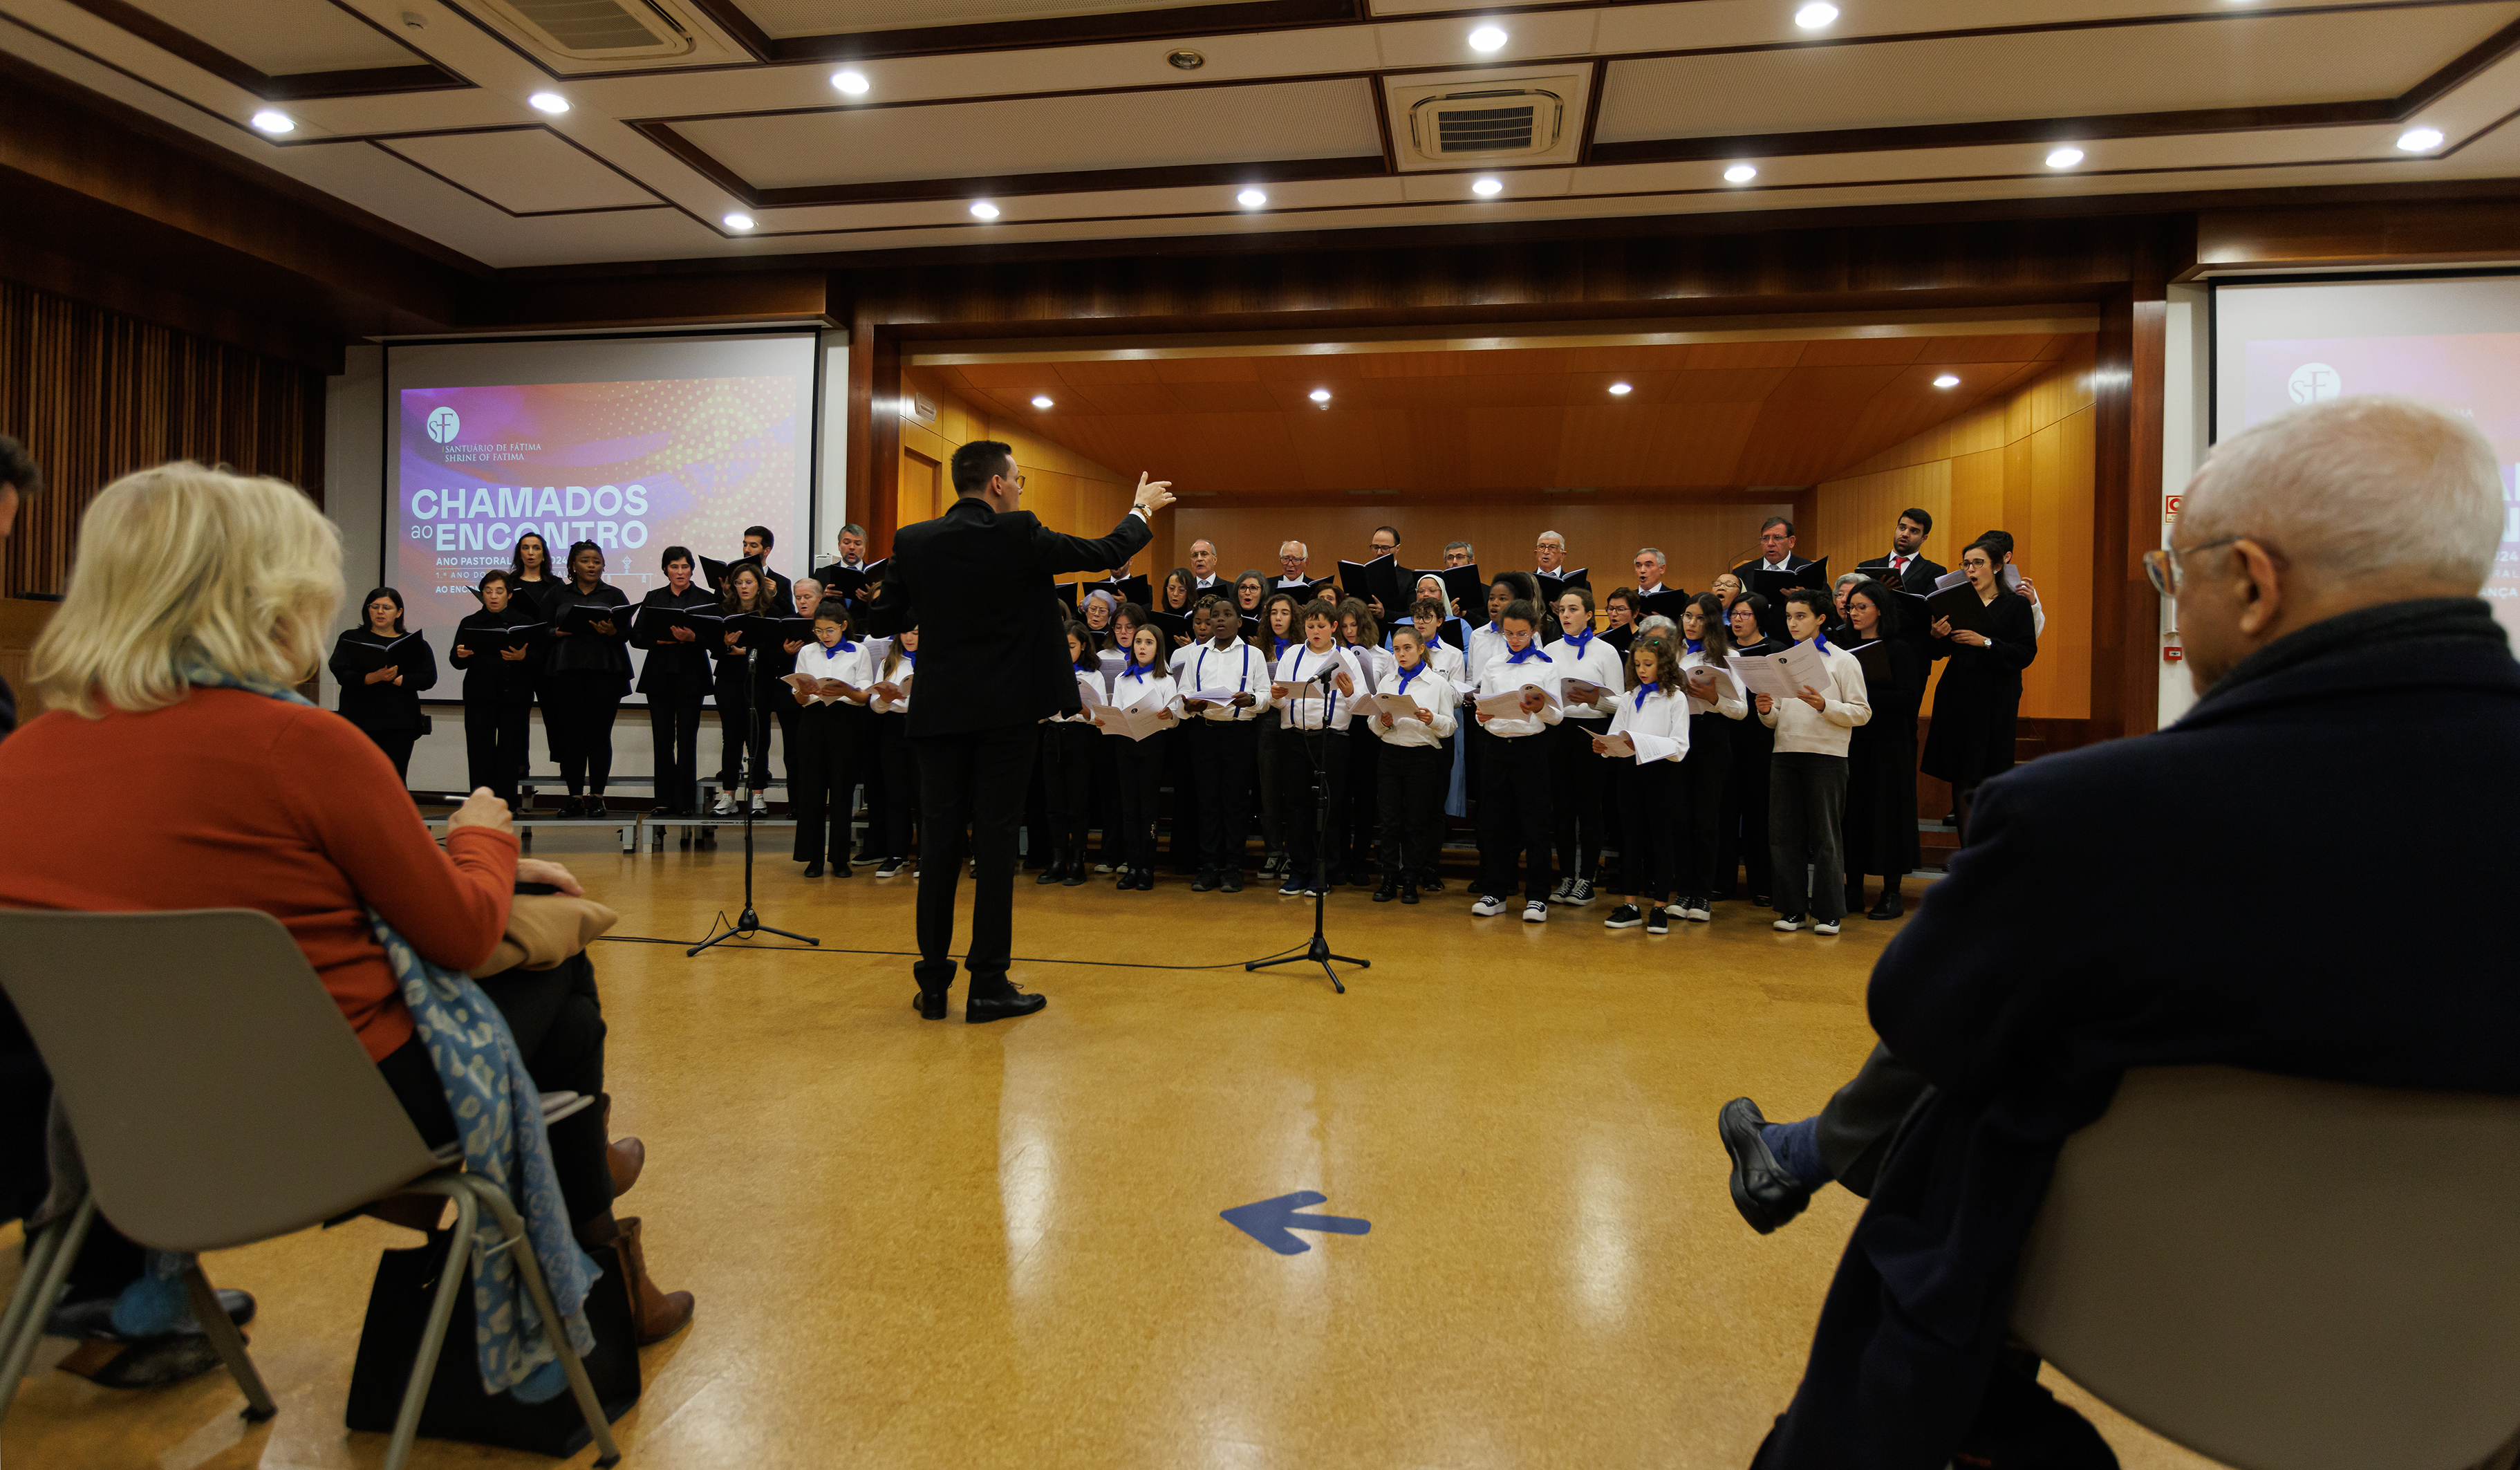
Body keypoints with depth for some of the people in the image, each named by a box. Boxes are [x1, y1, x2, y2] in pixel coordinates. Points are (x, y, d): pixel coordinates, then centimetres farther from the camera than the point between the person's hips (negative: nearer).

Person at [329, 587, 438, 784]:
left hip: (400, 723, 0)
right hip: (359, 721, 0)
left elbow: (428, 679, -1)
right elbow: (342, 674, -3)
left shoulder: (414, 642, 11)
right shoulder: (351, 639, 12)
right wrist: (374, 677, -20)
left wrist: (395, 679, -14)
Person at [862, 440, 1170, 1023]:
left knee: (941, 841, 8)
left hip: (940, 711, 3)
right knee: (996, 840, 2)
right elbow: (1109, 553, 1)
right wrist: (1142, 510, 19)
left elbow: (884, 620, 8)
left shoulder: (913, 542, 2)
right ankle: (988, 984, 6)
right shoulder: (1018, 534, -8)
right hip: (1007, 710, -3)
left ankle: (933, 984, 13)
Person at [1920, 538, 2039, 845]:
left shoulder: (2015, 605, 3)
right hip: (1957, 695, 3)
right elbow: (1937, 654, 11)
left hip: (1995, 699, -3)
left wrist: (1986, 642, -17)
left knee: (1990, 778, -5)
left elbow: (2026, 653, -6)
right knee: (1961, 779, 1)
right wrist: (1938, 636, -10)